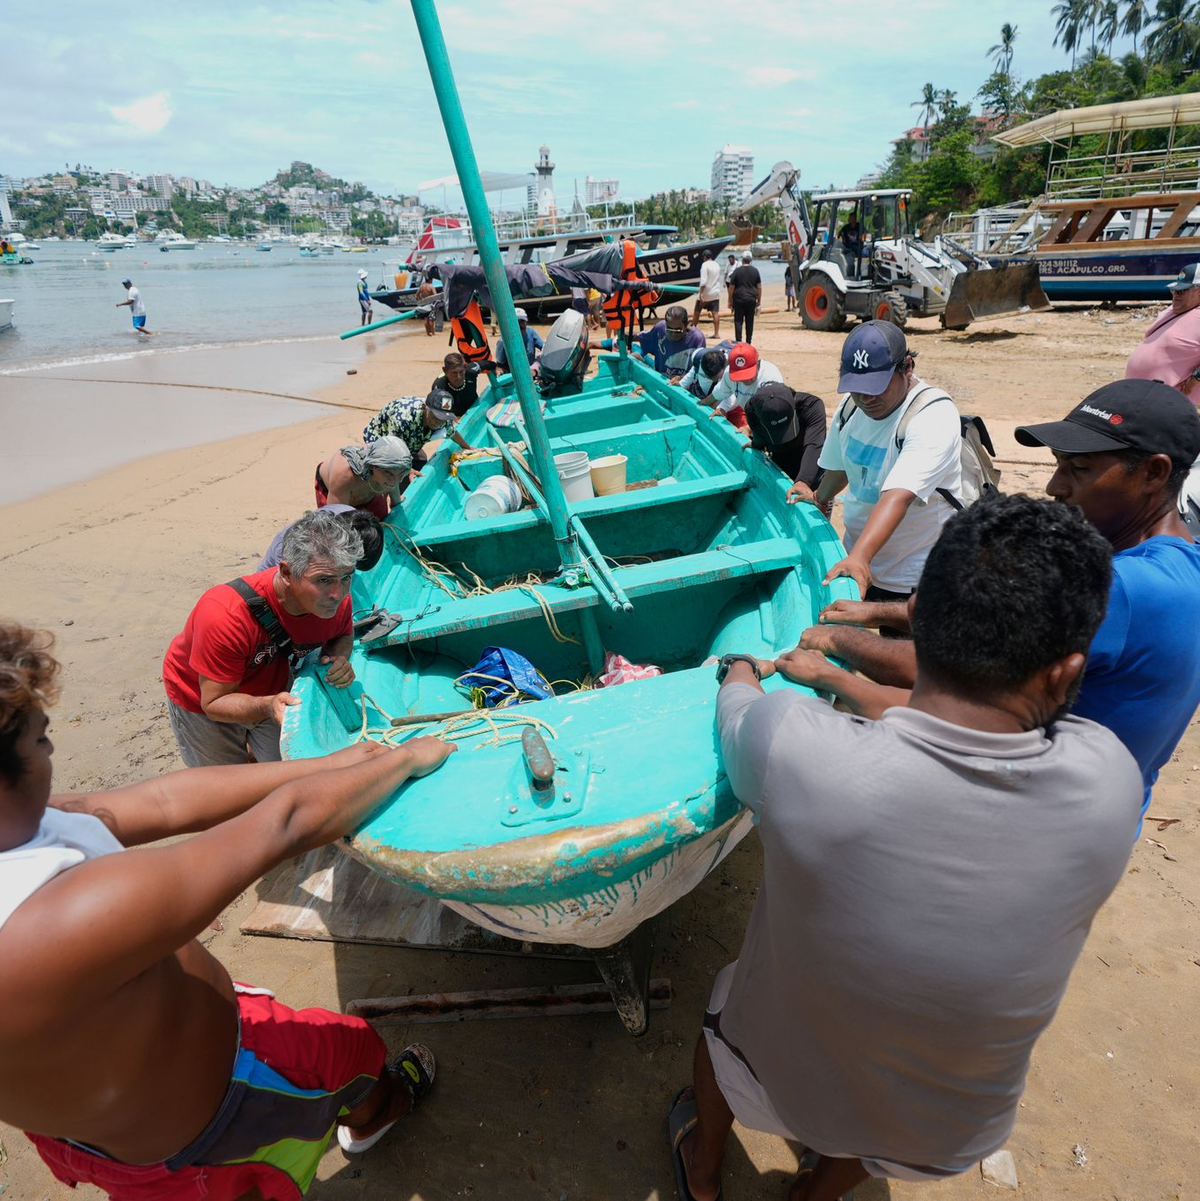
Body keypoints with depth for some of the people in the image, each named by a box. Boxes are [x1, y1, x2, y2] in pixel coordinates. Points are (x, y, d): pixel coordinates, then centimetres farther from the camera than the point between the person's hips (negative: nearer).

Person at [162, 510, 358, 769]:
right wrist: (268, 706, -52)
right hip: (202, 701, -4)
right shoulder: (225, 615, -43)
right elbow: (215, 702, -32)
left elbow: (344, 635, -2)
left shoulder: (335, 598, -28)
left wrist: (339, 657, -26)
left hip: (272, 689, 4)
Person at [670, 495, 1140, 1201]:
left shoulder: (797, 750, -39)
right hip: (949, 1141, 2)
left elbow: (736, 701, -14)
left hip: (778, 1079, -1)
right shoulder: (1110, 783, -30)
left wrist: (746, 667, 9)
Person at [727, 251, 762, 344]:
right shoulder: (755, 271, 5)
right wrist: (759, 300, 13)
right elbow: (759, 287, 6)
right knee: (750, 322, 9)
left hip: (739, 299, -3)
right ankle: (748, 342, 12)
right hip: (752, 299, 3)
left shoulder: (737, 271, -4)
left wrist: (730, 301, 3)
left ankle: (738, 342, -6)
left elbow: (731, 287, -4)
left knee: (738, 321, 0)